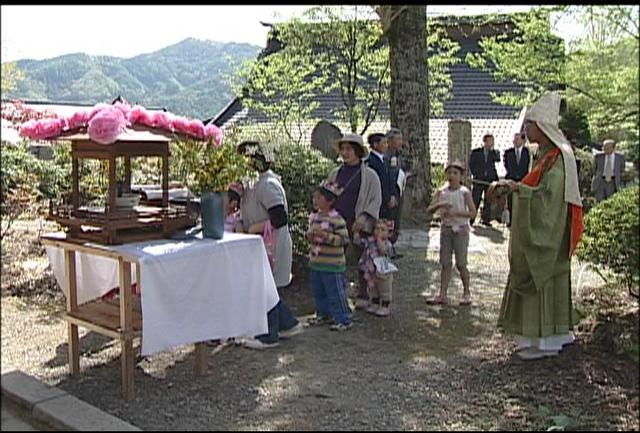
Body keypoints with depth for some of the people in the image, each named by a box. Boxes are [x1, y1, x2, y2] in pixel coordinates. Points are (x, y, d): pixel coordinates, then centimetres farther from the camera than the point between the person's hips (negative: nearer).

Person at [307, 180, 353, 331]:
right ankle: (323, 314, 34)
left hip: (332, 264, -8)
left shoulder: (336, 219, -16)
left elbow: (344, 239, -20)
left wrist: (326, 236, -27)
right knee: (318, 292, 18)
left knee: (335, 294, -2)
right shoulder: (314, 217, 9)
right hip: (315, 262, 8)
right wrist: (310, 236, -1)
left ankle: (343, 320, 8)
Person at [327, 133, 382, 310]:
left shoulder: (369, 175, 0)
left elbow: (376, 200, -4)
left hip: (359, 226, -3)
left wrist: (364, 217, -17)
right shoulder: (335, 173, 12)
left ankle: (363, 296, 19)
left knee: (362, 262, 6)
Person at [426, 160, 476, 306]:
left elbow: (473, 212, -12)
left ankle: (466, 293, 16)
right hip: (446, 228, 4)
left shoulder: (464, 192, -6)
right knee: (445, 263, 5)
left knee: (461, 263, -1)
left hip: (461, 229, -3)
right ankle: (443, 295, 8)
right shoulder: (441, 192, 3)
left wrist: (455, 213, -22)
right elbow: (429, 210, -3)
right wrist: (439, 205, -22)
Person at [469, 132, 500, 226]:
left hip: (490, 180, 2)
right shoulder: (476, 152, 3)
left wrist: (492, 150, -17)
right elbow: (471, 164, 8)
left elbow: (497, 159, -13)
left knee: (488, 201, 3)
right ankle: (471, 218, 7)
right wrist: (475, 174, -1)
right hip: (478, 180, -2)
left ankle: (486, 219, 9)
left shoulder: (493, 152, 7)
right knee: (475, 200, -1)